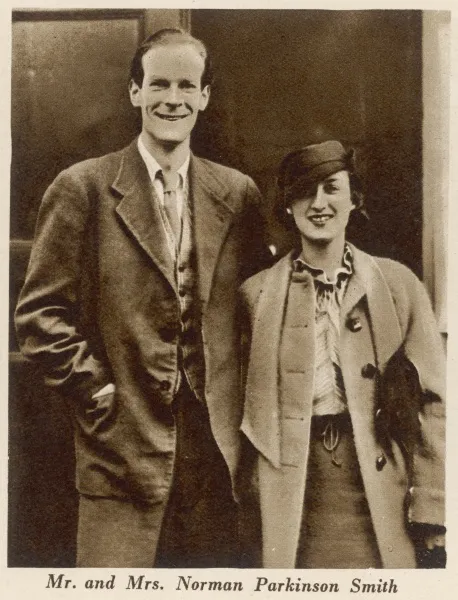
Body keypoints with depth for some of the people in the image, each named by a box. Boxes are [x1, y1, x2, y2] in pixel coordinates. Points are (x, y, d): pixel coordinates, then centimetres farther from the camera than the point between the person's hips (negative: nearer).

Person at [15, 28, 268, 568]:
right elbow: (40, 312, -3)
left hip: (219, 450, 3)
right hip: (123, 448, -3)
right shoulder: (81, 189, -2)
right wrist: (95, 390, -9)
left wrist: (242, 411, 4)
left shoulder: (238, 193, 8)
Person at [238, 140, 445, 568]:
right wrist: (252, 509, 0)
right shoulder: (256, 295, 5)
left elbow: (432, 401, 2)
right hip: (293, 507, 0)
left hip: (382, 500, 0)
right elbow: (247, 412, 6)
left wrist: (432, 517, -2)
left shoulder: (398, 284, 5)